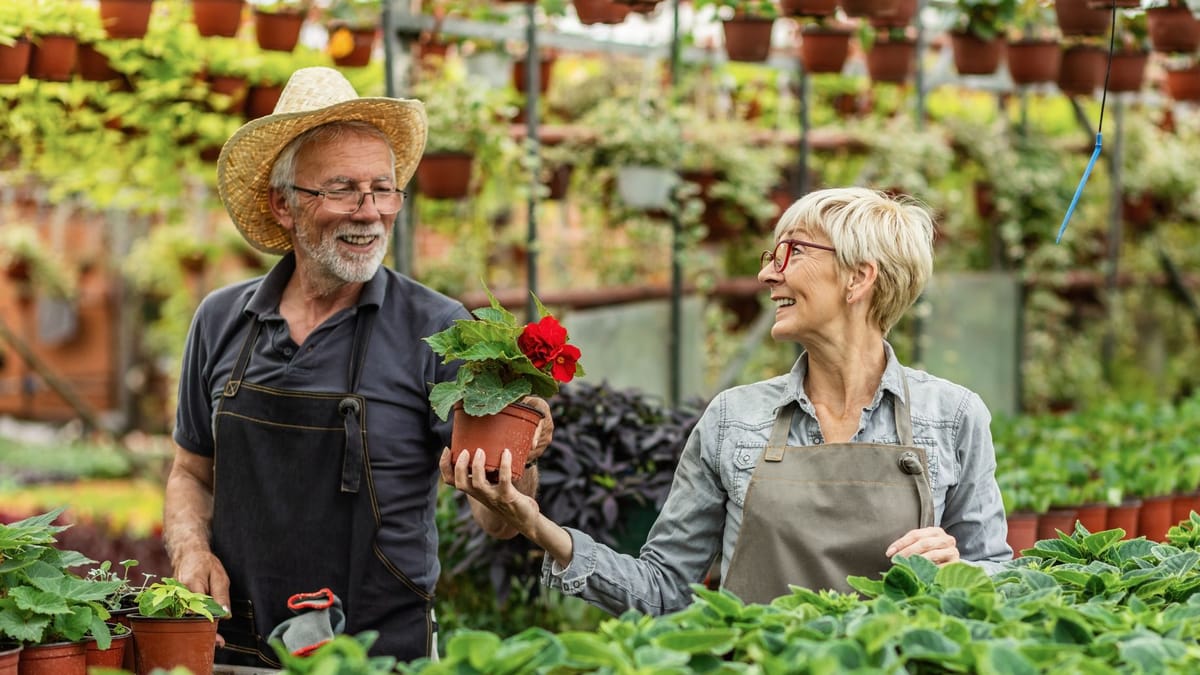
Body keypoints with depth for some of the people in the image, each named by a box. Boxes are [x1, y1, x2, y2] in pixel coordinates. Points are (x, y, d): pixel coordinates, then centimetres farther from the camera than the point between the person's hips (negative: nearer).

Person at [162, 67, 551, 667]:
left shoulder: (438, 329, -3)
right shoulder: (221, 322, 7)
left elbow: (495, 523, -6)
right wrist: (191, 549, 2)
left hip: (382, 656, -2)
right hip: (235, 652, 3)